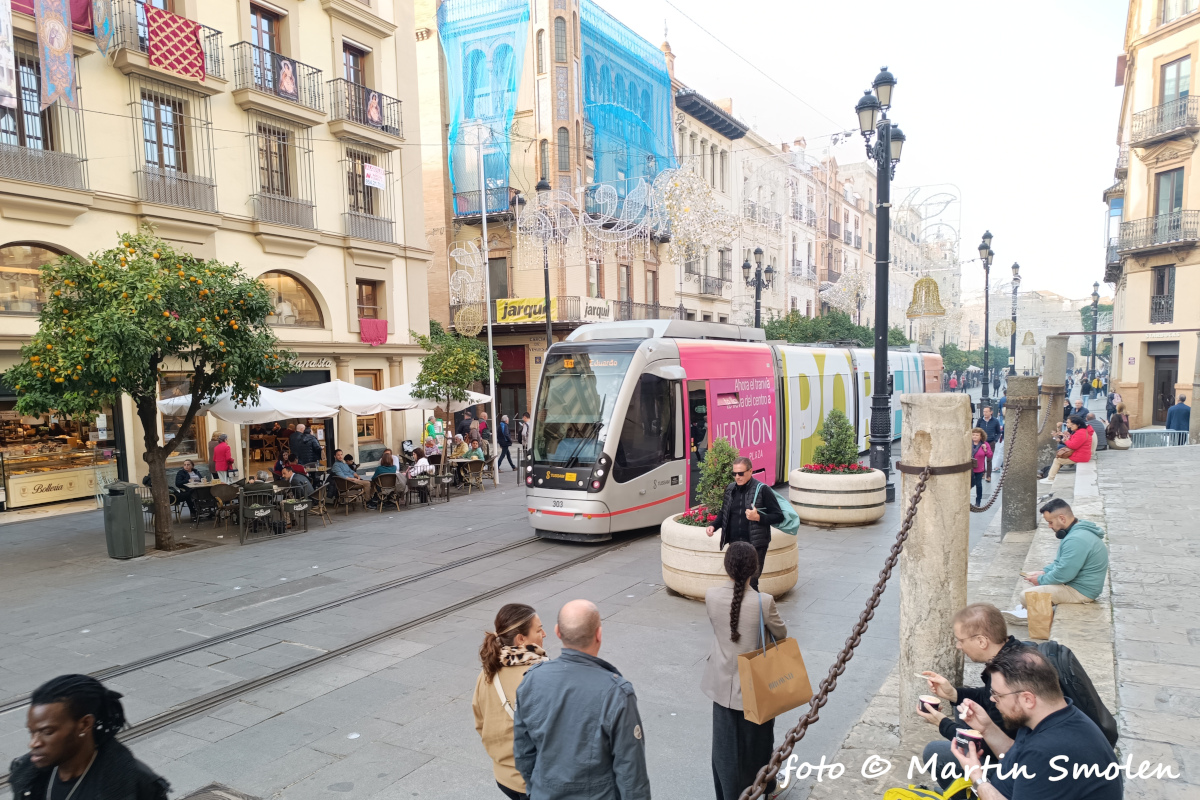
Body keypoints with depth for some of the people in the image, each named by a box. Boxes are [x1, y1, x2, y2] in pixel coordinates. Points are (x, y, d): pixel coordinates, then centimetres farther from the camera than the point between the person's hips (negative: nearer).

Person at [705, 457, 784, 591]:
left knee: (750, 583, -3)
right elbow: (724, 513, 19)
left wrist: (758, 517, -23)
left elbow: (779, 516, -8)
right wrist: (714, 526, 2)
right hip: (734, 545, 6)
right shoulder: (730, 489, 8)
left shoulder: (762, 490, -10)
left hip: (755, 545, -6)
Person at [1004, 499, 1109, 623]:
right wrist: (1044, 571, 7)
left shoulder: (1077, 540, -28)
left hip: (1080, 591, -11)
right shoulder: (1078, 530, 9)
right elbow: (1060, 562, 20)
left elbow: (1064, 574, -27)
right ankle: (1025, 611, 19)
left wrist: (1041, 580, -11)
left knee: (1026, 596, -19)